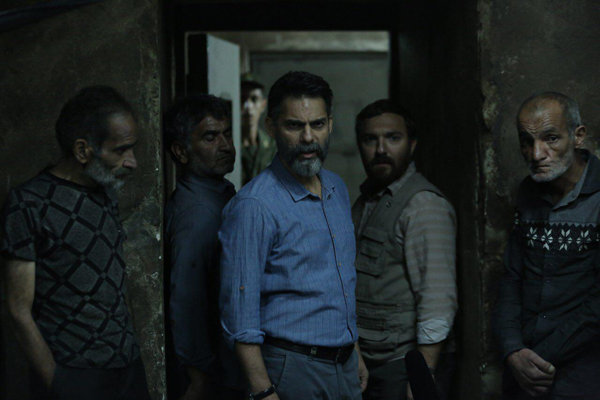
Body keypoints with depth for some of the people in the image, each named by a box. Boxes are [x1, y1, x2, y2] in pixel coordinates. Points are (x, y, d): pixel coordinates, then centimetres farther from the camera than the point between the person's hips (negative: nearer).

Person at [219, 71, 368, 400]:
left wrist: (354, 352, 17)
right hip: (293, 370, -7)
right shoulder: (254, 206, -16)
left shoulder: (337, 188, 8)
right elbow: (240, 310, -17)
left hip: (344, 366, 7)